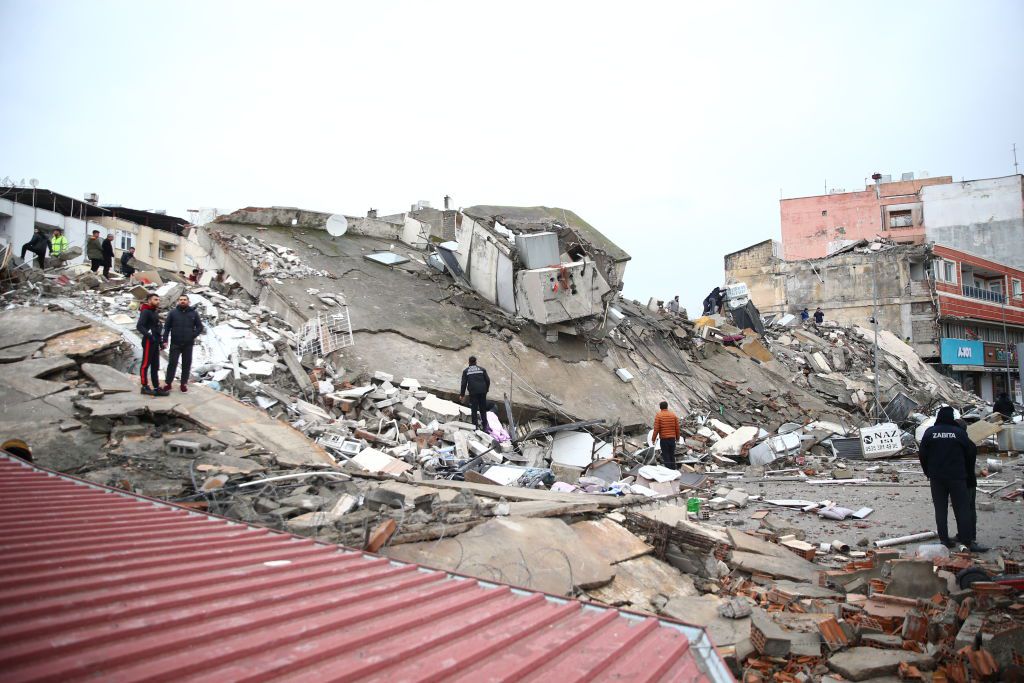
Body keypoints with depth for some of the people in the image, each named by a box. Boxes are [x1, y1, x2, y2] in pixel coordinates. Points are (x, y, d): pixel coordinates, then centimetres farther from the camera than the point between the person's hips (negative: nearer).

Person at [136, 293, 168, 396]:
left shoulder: (155, 312, 19)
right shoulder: (145, 312, -9)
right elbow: (139, 326, -21)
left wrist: (160, 341, 20)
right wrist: (149, 335, -29)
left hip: (155, 342, 10)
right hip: (148, 341, -10)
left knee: (155, 366, 11)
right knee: (146, 364, -2)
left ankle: (156, 388, 14)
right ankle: (145, 387, 5)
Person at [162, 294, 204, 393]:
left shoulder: (194, 313, 4)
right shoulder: (173, 312, 3)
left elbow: (200, 327, 6)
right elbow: (167, 327, 3)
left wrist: (193, 335, -7)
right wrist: (165, 340, -4)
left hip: (188, 344, 1)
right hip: (175, 344, -1)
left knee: (186, 364, 6)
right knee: (172, 363, 0)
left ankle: (184, 383, 16)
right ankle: (168, 383, 8)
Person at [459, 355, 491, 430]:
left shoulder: (466, 371, 7)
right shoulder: (482, 369, 12)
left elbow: (464, 383, 3)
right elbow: (487, 380, 8)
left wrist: (462, 394, 9)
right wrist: (486, 390, 21)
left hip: (473, 392, -2)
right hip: (482, 391, 2)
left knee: (474, 408, 3)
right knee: (483, 408, 12)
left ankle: (475, 425, 2)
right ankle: (484, 424, 17)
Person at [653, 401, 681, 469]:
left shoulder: (658, 415, -8)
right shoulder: (673, 415, 3)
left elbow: (656, 428, -11)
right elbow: (677, 427, 5)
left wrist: (654, 438, -3)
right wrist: (677, 437, 17)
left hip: (663, 438, -4)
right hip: (672, 438, 4)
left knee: (665, 456, 3)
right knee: (672, 455, 15)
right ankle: (673, 469, 21)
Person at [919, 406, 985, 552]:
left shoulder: (930, 432, -1)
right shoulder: (959, 432, -5)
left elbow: (922, 454, 0)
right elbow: (971, 452, 2)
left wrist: (928, 472, 14)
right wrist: (969, 473, 17)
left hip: (936, 477, 2)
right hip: (957, 476, -2)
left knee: (940, 509, 8)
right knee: (962, 508, 1)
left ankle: (944, 539, 9)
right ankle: (968, 541, -2)